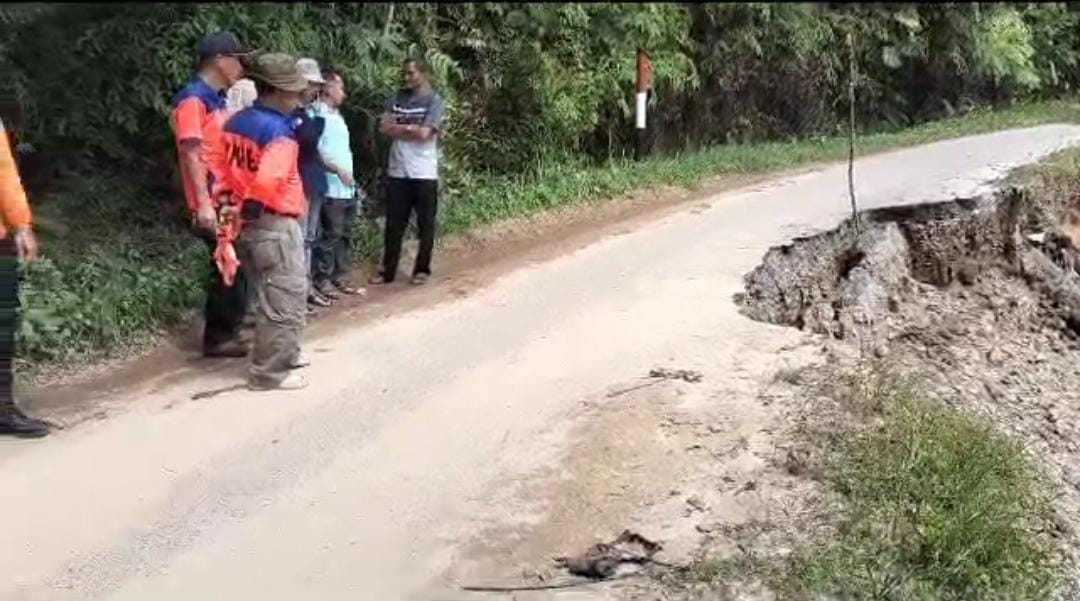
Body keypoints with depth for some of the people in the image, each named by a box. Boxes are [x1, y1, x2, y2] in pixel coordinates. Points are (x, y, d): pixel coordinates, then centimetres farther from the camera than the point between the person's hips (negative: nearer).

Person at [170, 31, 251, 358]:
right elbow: (191, 154, -19)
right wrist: (204, 204, -24)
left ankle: (224, 332, 23)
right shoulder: (193, 99, -13)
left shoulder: (216, 99, 15)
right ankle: (219, 337, 5)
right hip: (212, 204, -9)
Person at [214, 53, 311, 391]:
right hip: (274, 225, -9)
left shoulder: (235, 123, 8)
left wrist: (232, 204, 11)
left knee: (272, 295, 23)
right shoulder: (278, 131, -18)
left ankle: (284, 354, 35)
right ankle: (269, 373, 3)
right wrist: (248, 207, -14)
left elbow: (221, 170, 10)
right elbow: (267, 183, -29)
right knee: (286, 300, 0)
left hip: (245, 223, 9)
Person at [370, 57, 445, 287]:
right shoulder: (397, 99, 10)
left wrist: (399, 127, -3)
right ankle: (388, 270, 15)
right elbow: (384, 127, 0)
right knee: (394, 223, 8)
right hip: (397, 171, 4)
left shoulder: (433, 101, -4)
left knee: (425, 224, 5)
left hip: (424, 173, -4)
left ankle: (422, 269, 16)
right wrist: (411, 128, -9)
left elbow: (425, 133, -15)